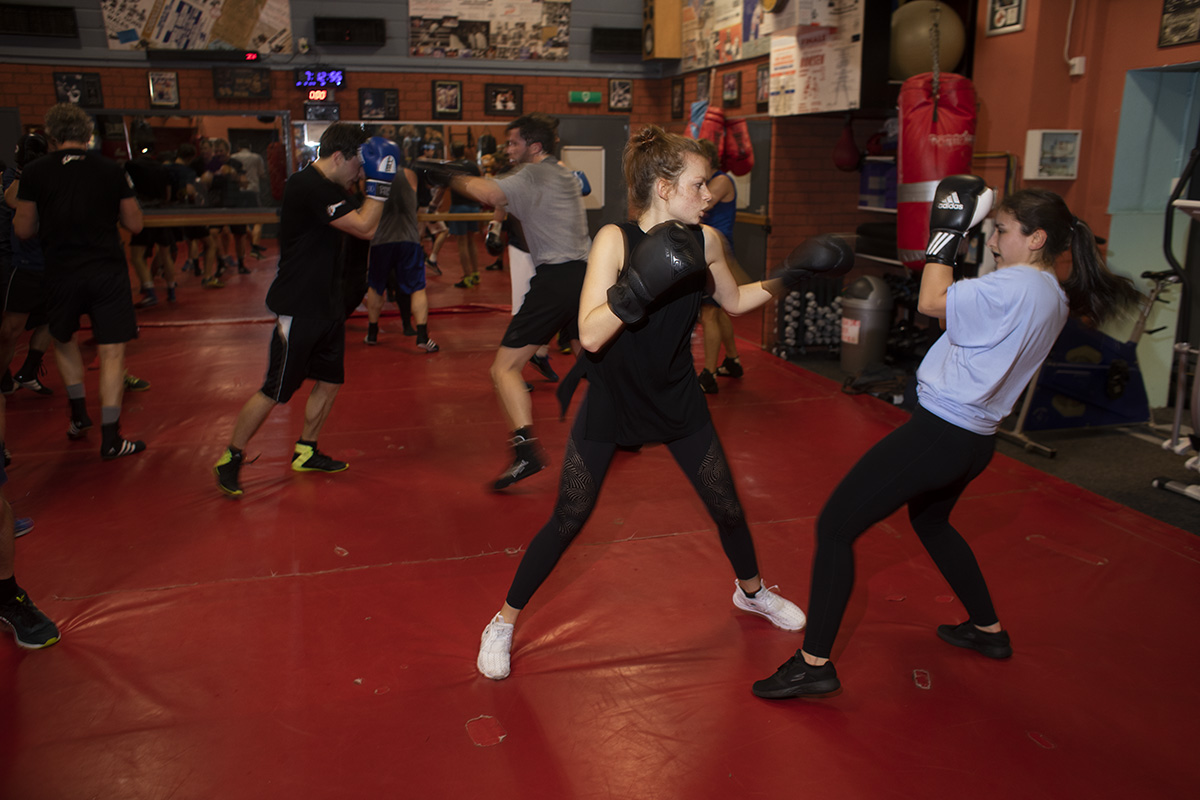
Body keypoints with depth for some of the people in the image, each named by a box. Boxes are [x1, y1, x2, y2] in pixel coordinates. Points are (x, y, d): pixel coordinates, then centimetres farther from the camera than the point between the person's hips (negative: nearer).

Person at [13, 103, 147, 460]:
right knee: (112, 351, 1)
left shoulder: (35, 173, -1)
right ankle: (110, 439, 0)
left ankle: (79, 415, 30)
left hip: (62, 273, 1)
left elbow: (24, 229, 4)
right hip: (108, 271, -1)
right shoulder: (112, 170, -1)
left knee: (63, 339, 26)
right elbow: (134, 224, 5)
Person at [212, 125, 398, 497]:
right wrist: (379, 182, -16)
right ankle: (230, 459, 15)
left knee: (329, 381, 14)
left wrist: (378, 184, 7)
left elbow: (359, 223, 15)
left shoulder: (328, 187, 11)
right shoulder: (307, 186, -20)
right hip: (298, 309, -10)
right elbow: (365, 228, -22)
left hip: (327, 306, 10)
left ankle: (305, 452, 30)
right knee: (274, 391, -1)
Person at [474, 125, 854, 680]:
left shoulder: (705, 241, -8)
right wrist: (640, 285, -44)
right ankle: (504, 621, 23)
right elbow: (590, 335, -31)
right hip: (611, 402, -4)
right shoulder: (614, 239, -22)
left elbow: (735, 301, 11)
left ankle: (751, 591, 44)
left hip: (677, 398, 4)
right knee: (568, 520, 2)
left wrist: (792, 273, 2)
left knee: (727, 507, 13)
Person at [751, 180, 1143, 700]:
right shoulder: (1054, 297, 11)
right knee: (930, 520, 35)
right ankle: (988, 629, 46)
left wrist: (947, 234, -7)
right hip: (976, 440, 10)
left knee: (834, 525, -5)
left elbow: (930, 302, -19)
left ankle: (814, 663, -2)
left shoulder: (1015, 287, -18)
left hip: (939, 432, -10)